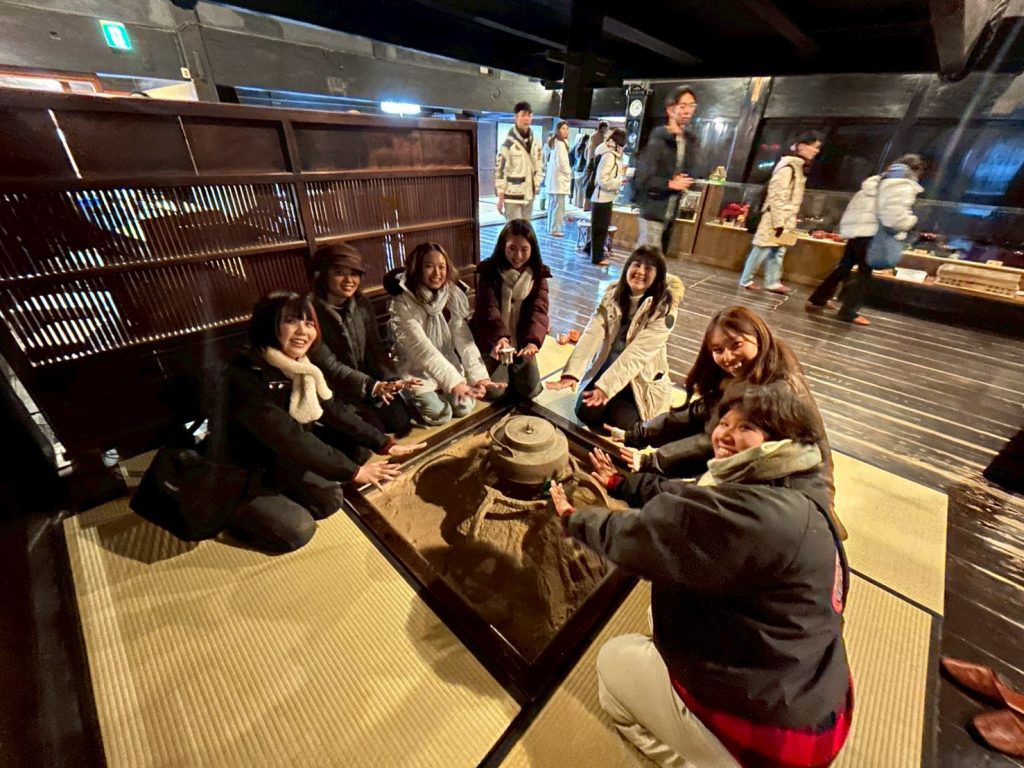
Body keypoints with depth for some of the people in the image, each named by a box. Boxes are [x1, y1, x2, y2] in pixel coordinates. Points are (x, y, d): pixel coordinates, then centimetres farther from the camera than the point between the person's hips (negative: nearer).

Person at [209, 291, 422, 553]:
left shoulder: (300, 368, -6)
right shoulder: (243, 375, -30)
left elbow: (333, 410, -7)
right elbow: (288, 435, -36)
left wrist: (383, 443, -13)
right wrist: (352, 470, -35)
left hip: (277, 461, 7)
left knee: (329, 501, -1)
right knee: (297, 530, -14)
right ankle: (231, 511, 9)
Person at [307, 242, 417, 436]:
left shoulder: (362, 304, 0)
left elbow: (375, 348, -3)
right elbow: (328, 365, -21)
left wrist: (390, 379, -22)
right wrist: (371, 386, -32)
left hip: (370, 382, 5)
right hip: (334, 390, -4)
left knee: (401, 421, -6)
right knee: (374, 431, -17)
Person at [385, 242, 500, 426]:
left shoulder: (453, 295, -9)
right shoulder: (403, 303, -23)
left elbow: (464, 338, -16)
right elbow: (422, 347, -31)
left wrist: (479, 374, -29)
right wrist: (453, 381, -40)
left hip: (448, 364, 4)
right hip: (417, 370, -4)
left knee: (464, 407, -6)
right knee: (440, 414, -14)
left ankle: (440, 393, 24)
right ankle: (416, 397, 18)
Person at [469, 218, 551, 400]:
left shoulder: (538, 274, -3)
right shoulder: (488, 271, -10)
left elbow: (539, 310, -17)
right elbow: (489, 308, -23)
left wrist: (533, 341, -36)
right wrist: (501, 337, -43)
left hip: (521, 341, 3)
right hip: (491, 340, -2)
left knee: (530, 389, -4)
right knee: (496, 389, -14)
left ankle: (512, 369, 27)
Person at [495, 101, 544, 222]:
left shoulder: (536, 144, 9)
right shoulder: (508, 143, -9)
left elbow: (540, 167, 19)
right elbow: (500, 171, -10)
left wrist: (536, 186, 10)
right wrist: (500, 198, -13)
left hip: (529, 195, 6)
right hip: (512, 195, -6)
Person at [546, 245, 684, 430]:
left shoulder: (664, 307, -18)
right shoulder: (613, 294, -8)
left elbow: (638, 351, -28)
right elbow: (592, 333, -20)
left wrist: (605, 386, -38)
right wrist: (571, 373, -33)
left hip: (641, 377, -2)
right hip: (606, 365, 3)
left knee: (622, 422, -19)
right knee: (586, 412, -14)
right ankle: (613, 403, 19)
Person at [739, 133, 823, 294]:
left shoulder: (798, 166, 16)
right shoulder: (788, 166, -14)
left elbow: (792, 198, 20)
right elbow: (777, 196, -20)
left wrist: (786, 221, 16)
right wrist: (778, 221, -23)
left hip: (784, 219, 10)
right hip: (775, 218, -10)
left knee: (778, 251, 11)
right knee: (763, 250, -4)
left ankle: (773, 282, 16)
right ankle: (746, 280, 5)